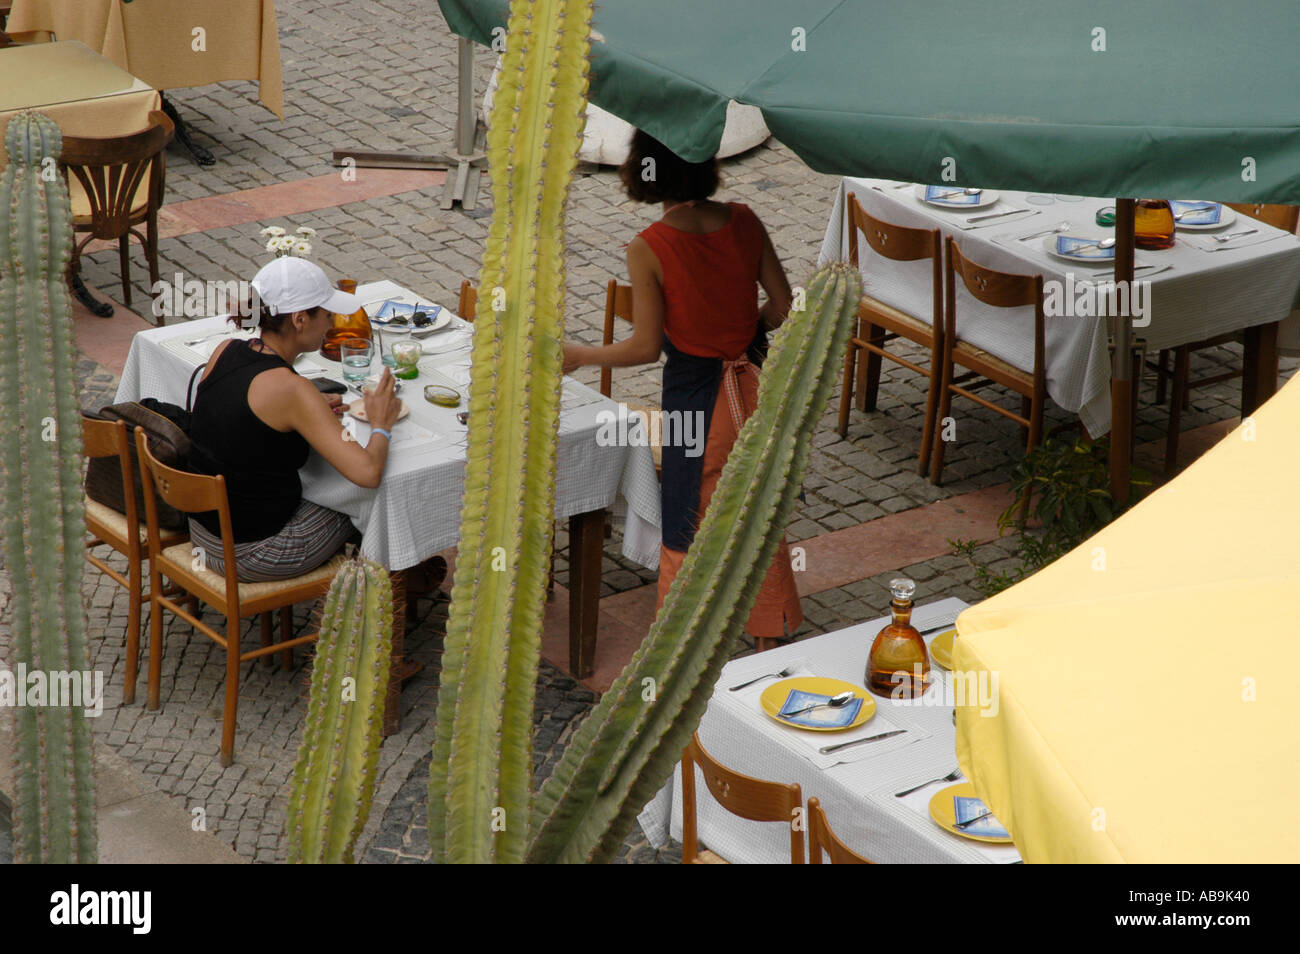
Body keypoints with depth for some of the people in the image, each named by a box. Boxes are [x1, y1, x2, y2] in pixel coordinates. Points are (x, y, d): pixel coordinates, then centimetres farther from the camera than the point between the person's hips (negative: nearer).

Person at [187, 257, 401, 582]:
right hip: (250, 553, -7)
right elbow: (367, 472, -30)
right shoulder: (289, 388, -26)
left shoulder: (224, 351, -4)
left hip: (201, 530, 7)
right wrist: (381, 425, -9)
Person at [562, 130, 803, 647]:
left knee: (690, 525, 12)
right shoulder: (743, 222, -8)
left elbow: (646, 346, -15)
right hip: (754, 385, 5)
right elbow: (782, 307, -1)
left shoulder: (647, 250, -21)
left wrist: (581, 356, 0)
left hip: (696, 395, -5)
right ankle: (771, 633, 35)